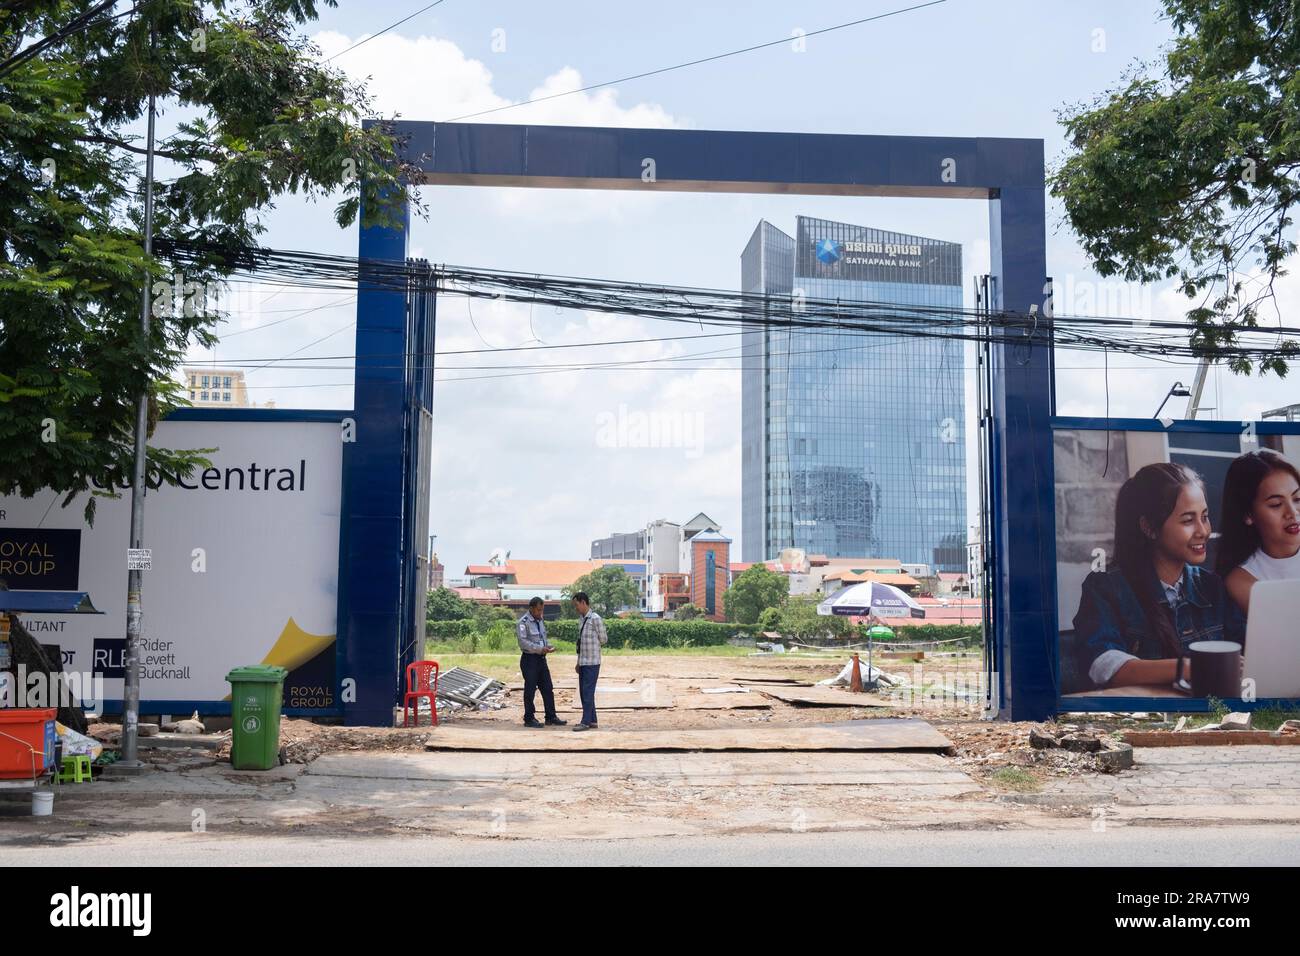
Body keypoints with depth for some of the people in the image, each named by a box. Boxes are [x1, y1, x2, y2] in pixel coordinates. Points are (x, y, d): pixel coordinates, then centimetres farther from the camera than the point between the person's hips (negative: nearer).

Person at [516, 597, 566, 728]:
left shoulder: (540, 621, 13)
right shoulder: (523, 622, -13)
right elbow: (523, 642, -20)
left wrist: (549, 646, 1)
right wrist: (540, 649, -25)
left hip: (541, 658, 8)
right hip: (529, 659, -8)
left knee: (548, 689, 9)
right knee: (530, 690, 0)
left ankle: (551, 717, 16)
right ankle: (529, 718, 9)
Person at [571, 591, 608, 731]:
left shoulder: (595, 619, -13)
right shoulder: (581, 619, 12)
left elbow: (603, 640, -5)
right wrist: (578, 662, 17)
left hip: (592, 662, -8)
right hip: (583, 662, 8)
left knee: (588, 692, -6)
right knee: (583, 692, 11)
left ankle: (586, 722, -2)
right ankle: (592, 720, 18)